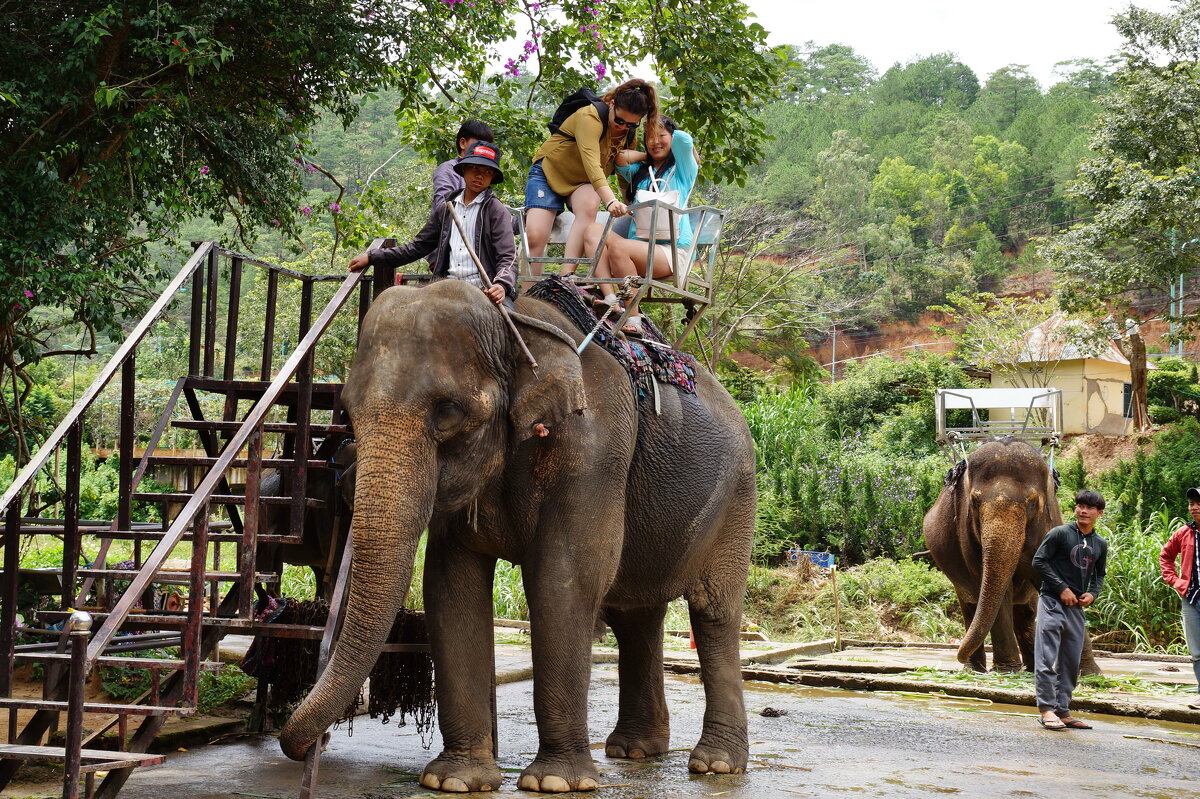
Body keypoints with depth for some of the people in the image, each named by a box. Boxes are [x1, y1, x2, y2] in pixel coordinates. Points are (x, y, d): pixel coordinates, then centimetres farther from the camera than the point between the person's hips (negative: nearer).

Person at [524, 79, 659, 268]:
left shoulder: (629, 133, -4)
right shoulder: (590, 117, -27)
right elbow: (591, 163, -41)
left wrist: (629, 207, -8)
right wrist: (610, 201, -55)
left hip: (582, 183, 4)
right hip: (549, 172, -4)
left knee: (589, 206, -32)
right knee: (534, 237, -22)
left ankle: (567, 276, -41)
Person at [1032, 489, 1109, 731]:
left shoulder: (1100, 544, 12)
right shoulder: (1060, 533, -5)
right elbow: (1039, 561, -8)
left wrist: (1092, 594, 3)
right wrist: (1061, 588, -13)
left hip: (1077, 607, 6)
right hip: (1052, 602, -6)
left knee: (1071, 663, 9)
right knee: (1046, 659, -11)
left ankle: (1063, 711, 16)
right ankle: (1046, 709, -8)